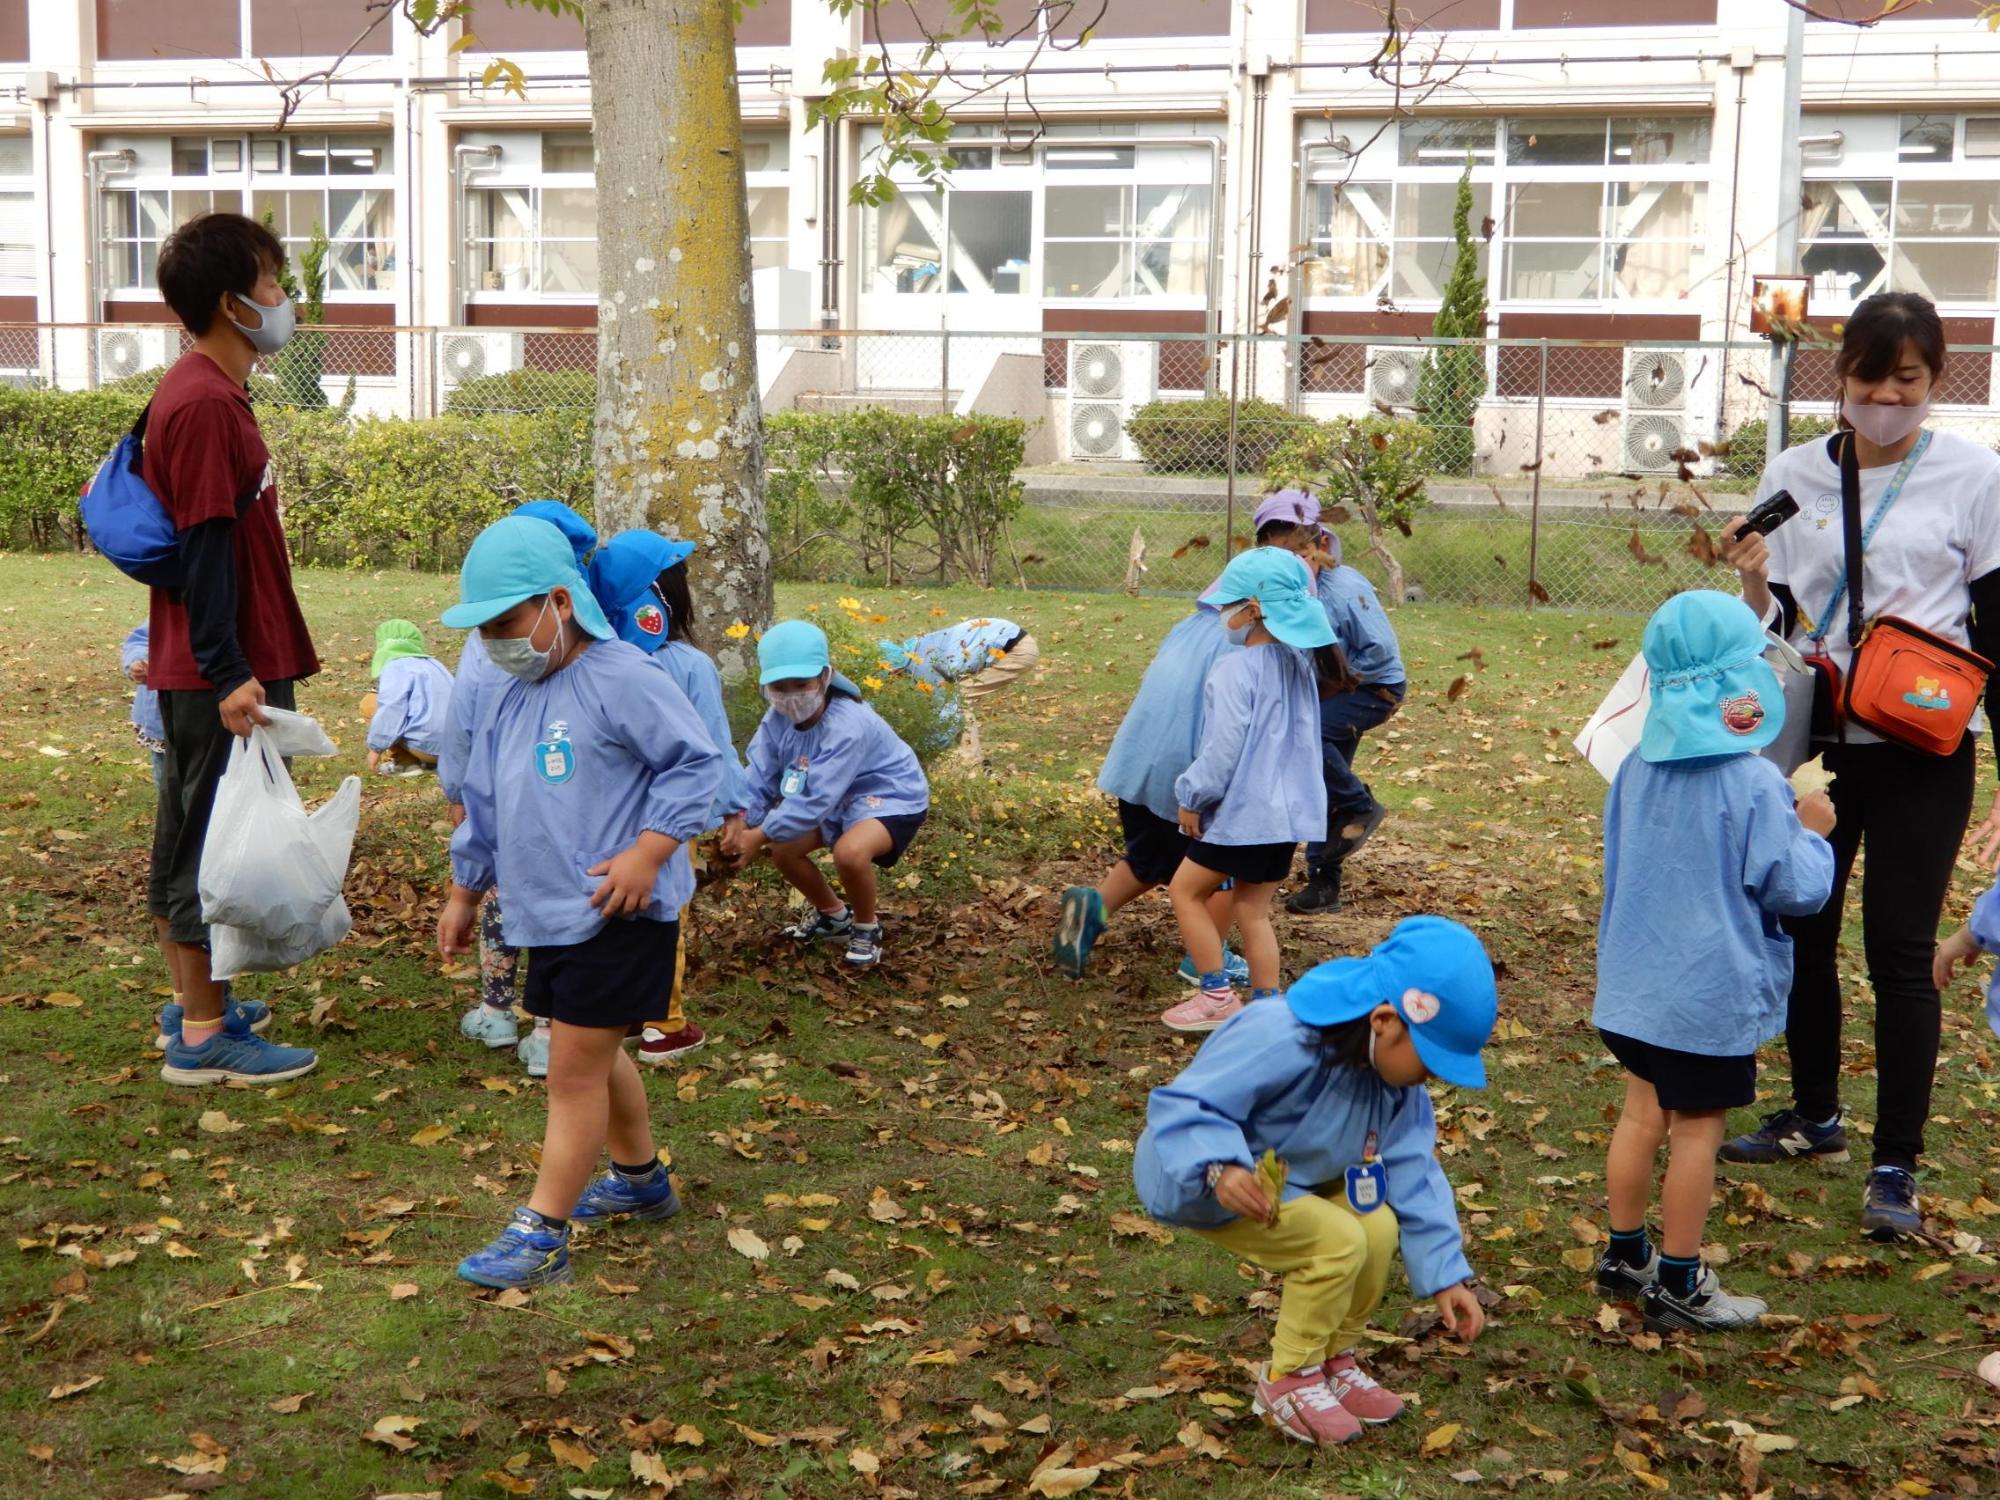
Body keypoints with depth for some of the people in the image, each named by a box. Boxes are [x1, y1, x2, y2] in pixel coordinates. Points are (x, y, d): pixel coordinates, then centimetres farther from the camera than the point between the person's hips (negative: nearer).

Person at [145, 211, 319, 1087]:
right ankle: (203, 1039, 6)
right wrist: (228, 674, -23)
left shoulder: (204, 392, 13)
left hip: (216, 666, 10)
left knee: (187, 835, 17)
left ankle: (192, 1004, 29)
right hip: (221, 674, -10)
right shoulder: (205, 403, -18)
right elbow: (203, 547, -21)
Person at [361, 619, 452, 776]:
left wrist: (375, 748, -4)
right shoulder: (433, 664, 23)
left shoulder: (396, 667, -5)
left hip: (427, 746, -8)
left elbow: (391, 715, -16)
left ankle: (406, 762, -1)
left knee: (369, 703, 6)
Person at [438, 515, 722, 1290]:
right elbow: (483, 809, 22)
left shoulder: (622, 680, -15)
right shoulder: (506, 703, 12)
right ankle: (640, 1179, 41)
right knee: (597, 1054, 21)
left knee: (574, 1072, -5)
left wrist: (648, 852, -24)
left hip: (618, 915, -9)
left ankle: (541, 1235, 0)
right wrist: (463, 894, 25)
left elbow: (694, 763, -16)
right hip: (549, 917, 9)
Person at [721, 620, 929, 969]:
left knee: (850, 852, -34)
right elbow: (760, 777, -12)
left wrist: (760, 835, -33)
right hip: (843, 797, 8)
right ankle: (834, 914, 27)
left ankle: (867, 926, -4)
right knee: (782, 847, 2)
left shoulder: (847, 727, -35)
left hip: (893, 796, -8)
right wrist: (739, 824, -31)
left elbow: (816, 799, -36)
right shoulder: (778, 719, -11)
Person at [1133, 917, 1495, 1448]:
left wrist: (1446, 1275, -7)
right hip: (1195, 1179, -8)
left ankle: (1335, 1358, 11)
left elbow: (1413, 1176, -3)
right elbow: (1180, 1106, -35)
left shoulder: (1396, 1078, -8)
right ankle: (1287, 1379, -2)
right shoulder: (1279, 1041, -34)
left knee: (1378, 1228, -11)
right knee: (1339, 1243, -23)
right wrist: (1221, 1169, -52)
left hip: (1291, 1178, 8)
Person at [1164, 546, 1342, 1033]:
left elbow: (1222, 752, -20)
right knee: (1252, 909, 15)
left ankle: (1217, 996, 11)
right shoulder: (1302, 664, 7)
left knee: (1185, 890, 10)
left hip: (1243, 811, -8)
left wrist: (1191, 797, -7)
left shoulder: (1235, 672, -19)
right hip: (1292, 808, 8)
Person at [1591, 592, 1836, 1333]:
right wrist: (1811, 831, 3)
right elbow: (1797, 889, -14)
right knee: (1696, 1132, 5)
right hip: (1713, 994, -6)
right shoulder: (1754, 783, -20)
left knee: (1642, 1113, 17)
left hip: (1638, 983, 6)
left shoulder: (1637, 769, 0)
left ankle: (1626, 1254, 29)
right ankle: (1678, 1284, 15)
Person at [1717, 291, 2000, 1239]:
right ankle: (1814, 1115, 32)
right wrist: (1753, 584, -13)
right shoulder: (1794, 476, 4)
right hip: (1815, 744, 4)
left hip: (1921, 758, -3)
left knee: (1899, 949, -3)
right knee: (1801, 930, 12)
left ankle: (1896, 1166, 9)